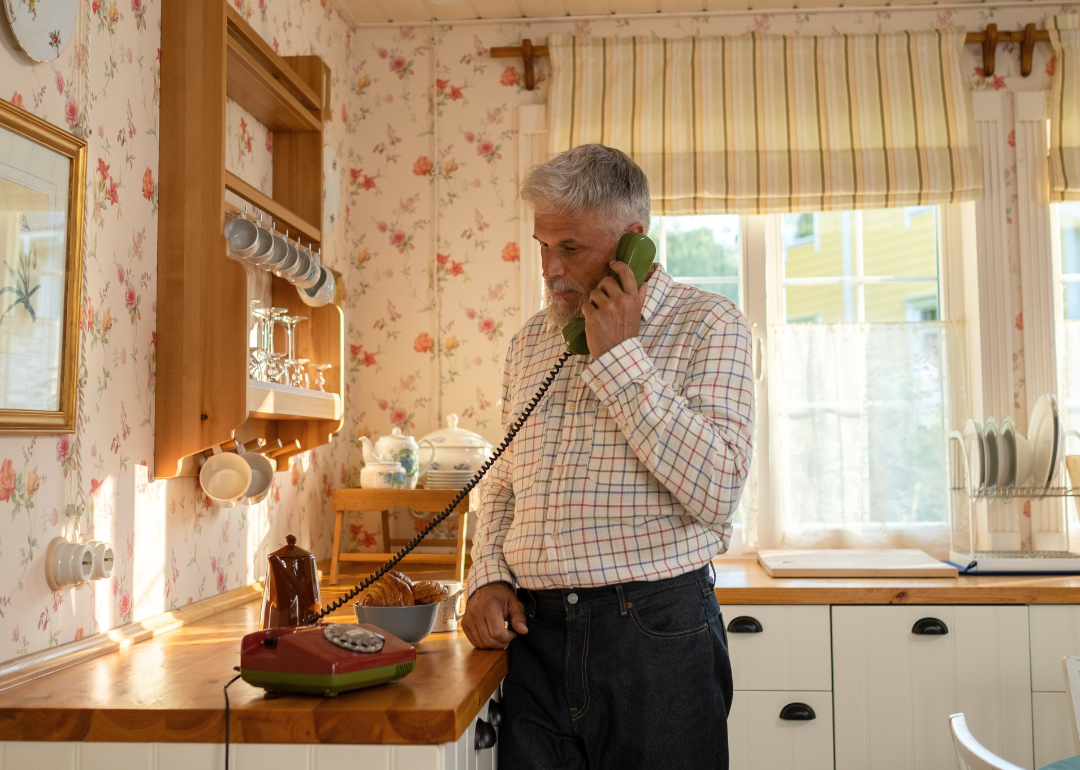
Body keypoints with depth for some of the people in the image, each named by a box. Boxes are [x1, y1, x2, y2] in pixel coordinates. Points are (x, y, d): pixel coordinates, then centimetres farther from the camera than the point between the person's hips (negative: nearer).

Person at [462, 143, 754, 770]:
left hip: (656, 631, -4)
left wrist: (619, 356, -14)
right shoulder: (530, 341, 13)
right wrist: (490, 577, 3)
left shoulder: (707, 324, -3)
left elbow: (716, 492, -16)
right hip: (534, 634, 4)